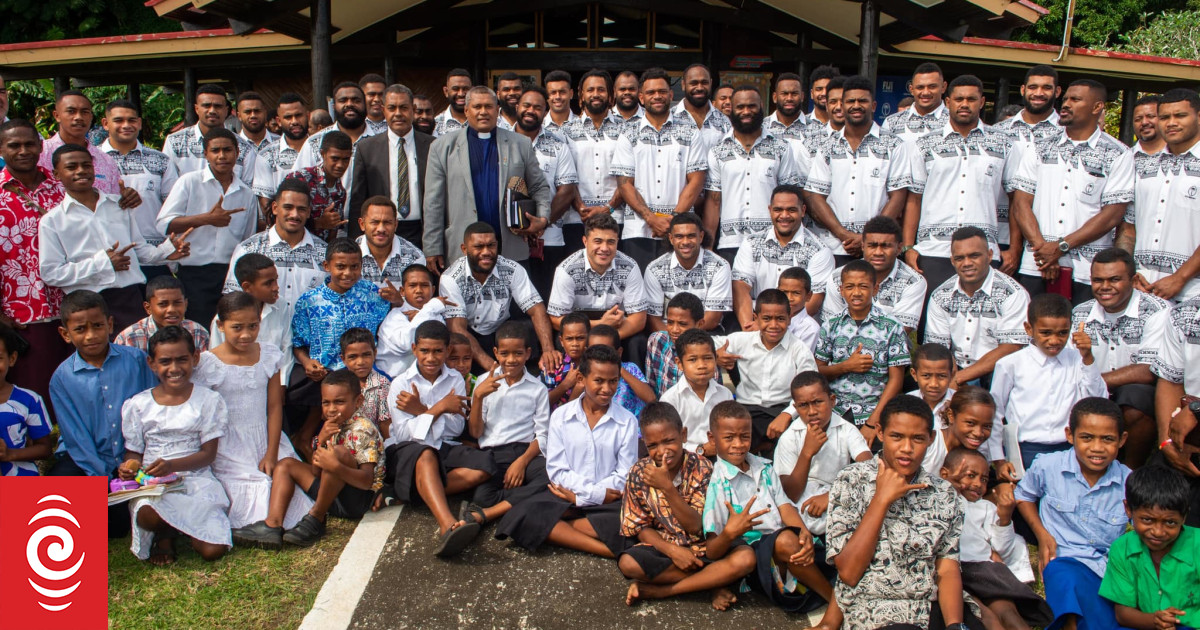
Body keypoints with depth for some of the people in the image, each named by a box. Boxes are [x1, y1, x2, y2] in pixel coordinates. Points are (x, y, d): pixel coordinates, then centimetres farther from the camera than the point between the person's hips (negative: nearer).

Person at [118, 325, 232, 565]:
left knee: (213, 550, -19)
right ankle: (165, 535, 2)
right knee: (149, 515, -38)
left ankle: (171, 528, 14)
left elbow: (208, 453, -2)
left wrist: (171, 465, -19)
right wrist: (130, 466, -14)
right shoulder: (138, 405, 8)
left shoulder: (208, 400, 3)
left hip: (196, 480, 0)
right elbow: (134, 452, 11)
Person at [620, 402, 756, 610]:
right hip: (663, 546, 1)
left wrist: (667, 487, -29)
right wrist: (672, 550, -18)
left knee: (745, 558, -29)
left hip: (702, 548, -1)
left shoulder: (701, 469, -12)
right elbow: (639, 527, -2)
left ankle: (657, 590, -19)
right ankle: (713, 582, -15)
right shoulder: (639, 473, -7)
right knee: (627, 563, -30)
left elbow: (697, 526, -17)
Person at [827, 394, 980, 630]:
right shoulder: (852, 481, -4)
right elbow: (848, 574, -10)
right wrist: (882, 499, -13)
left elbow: (947, 571, 4)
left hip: (935, 609, 5)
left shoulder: (943, 493, 9)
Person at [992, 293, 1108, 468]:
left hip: (1068, 449, 3)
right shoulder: (1010, 364, 0)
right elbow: (995, 413, 6)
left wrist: (1088, 358, -7)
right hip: (1024, 452, -2)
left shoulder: (1076, 360, 8)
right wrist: (998, 459, 1)